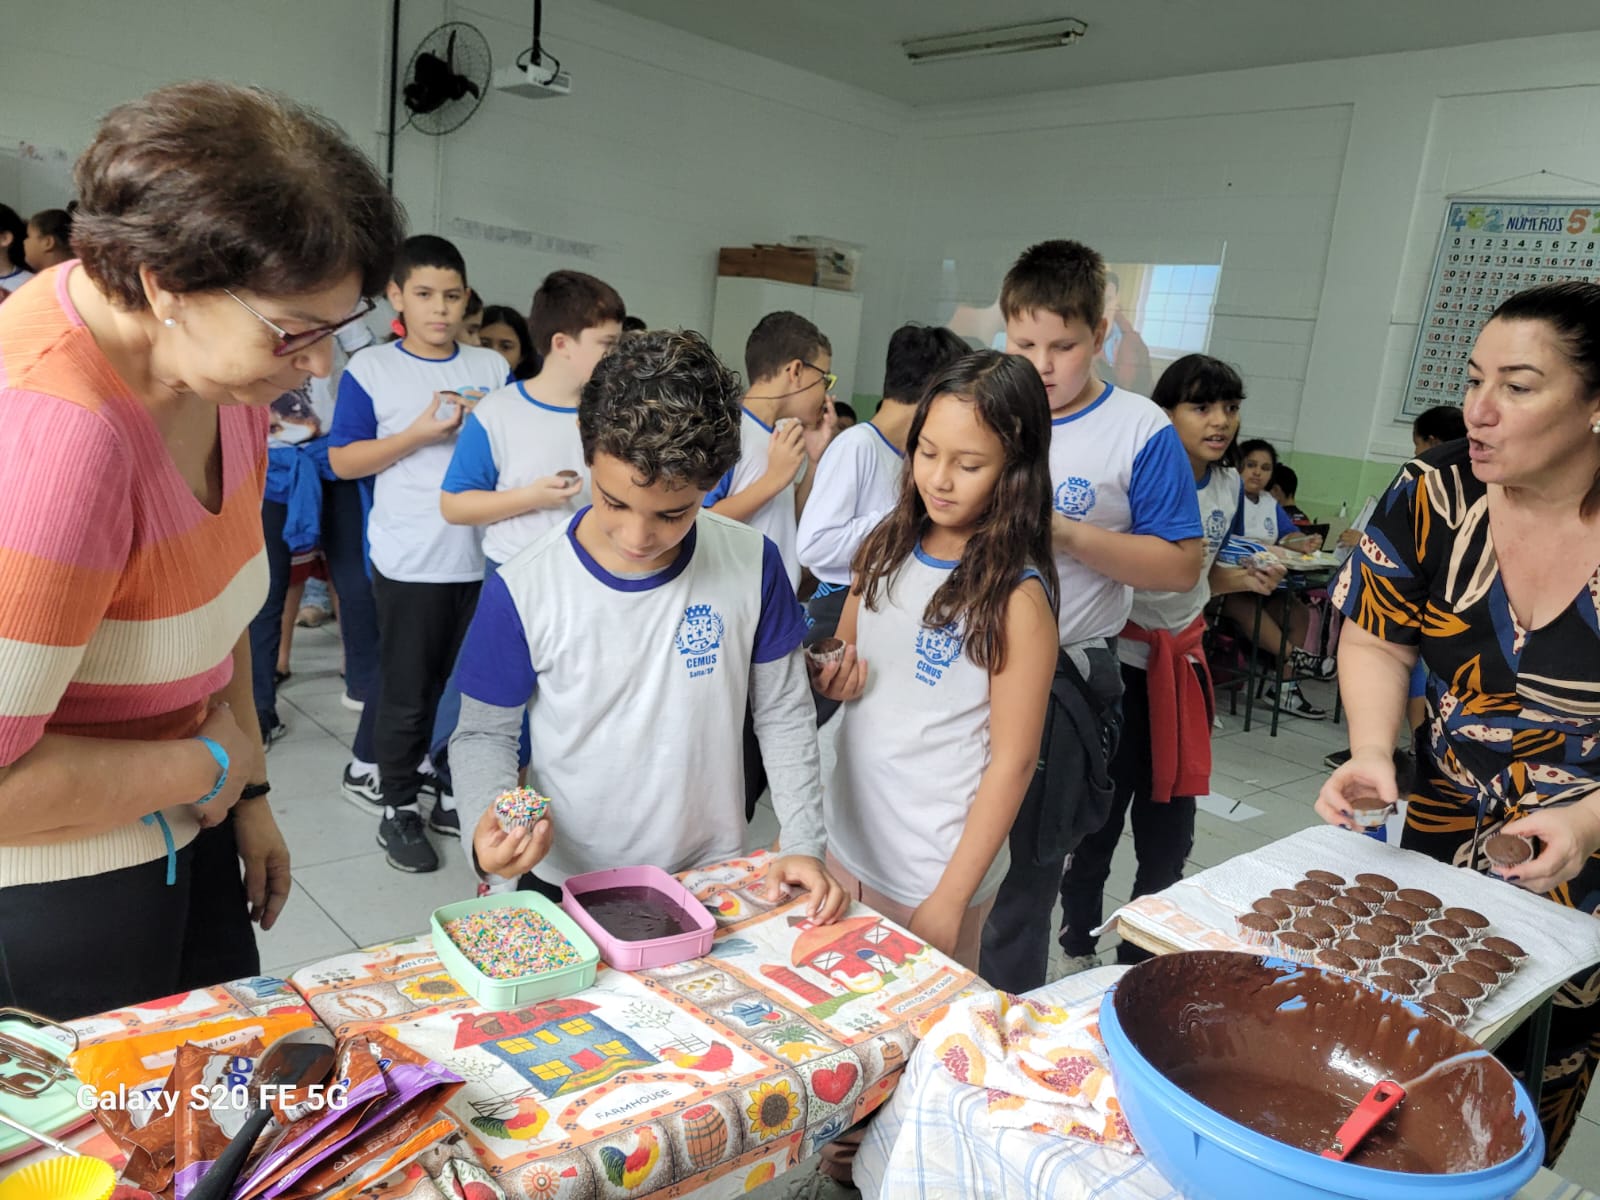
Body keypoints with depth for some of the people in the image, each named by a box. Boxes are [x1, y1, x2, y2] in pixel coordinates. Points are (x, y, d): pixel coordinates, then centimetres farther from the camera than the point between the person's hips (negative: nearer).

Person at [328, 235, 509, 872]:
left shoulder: (493, 368, 8)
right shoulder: (371, 368, -2)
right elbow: (343, 460, -4)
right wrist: (422, 433, -14)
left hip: (484, 555, 3)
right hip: (410, 560, -3)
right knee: (407, 693, 6)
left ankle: (456, 799, 29)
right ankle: (398, 808, 23)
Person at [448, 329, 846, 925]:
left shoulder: (753, 566, -14)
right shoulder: (522, 590, -19)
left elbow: (783, 713, -3)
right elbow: (484, 733, -6)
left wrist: (804, 844, -10)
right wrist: (487, 823, -25)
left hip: (710, 877, 2)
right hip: (562, 884, -1)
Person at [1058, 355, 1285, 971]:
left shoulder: (1229, 484, 7)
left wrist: (1245, 578, 1)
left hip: (1183, 663, 6)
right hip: (1122, 661, -6)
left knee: (1168, 831, 11)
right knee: (1100, 816, 3)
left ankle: (1139, 960, 28)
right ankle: (1079, 947, 25)